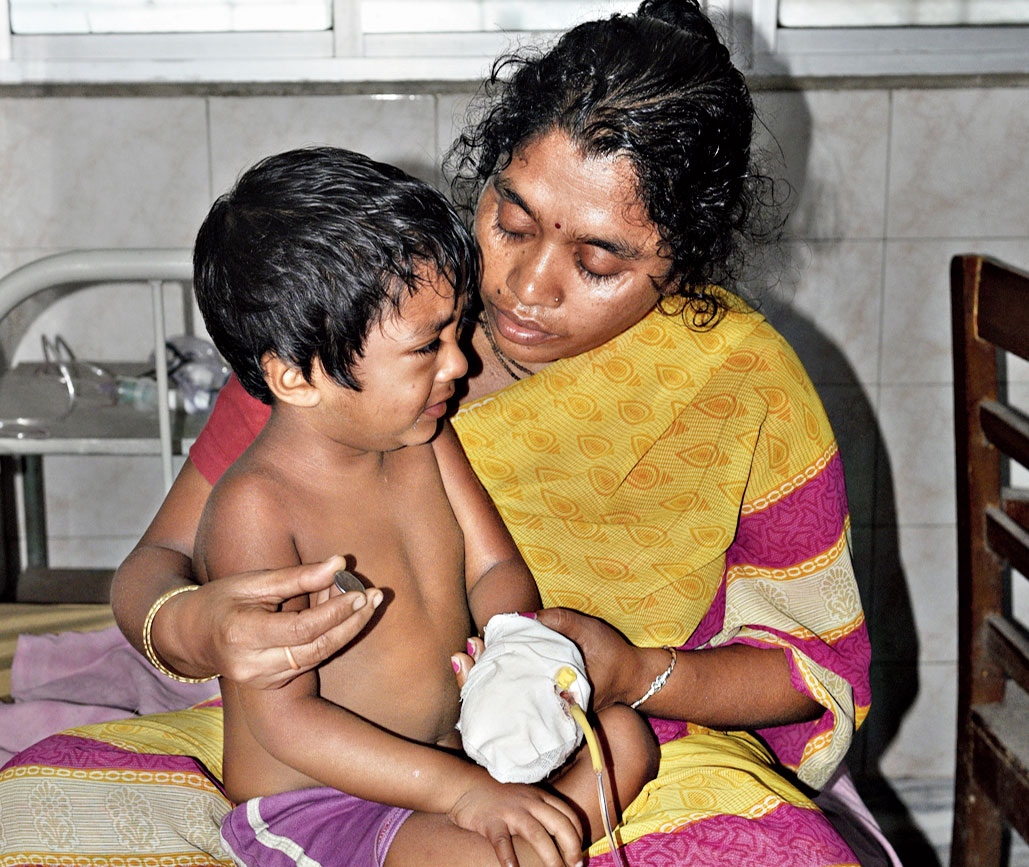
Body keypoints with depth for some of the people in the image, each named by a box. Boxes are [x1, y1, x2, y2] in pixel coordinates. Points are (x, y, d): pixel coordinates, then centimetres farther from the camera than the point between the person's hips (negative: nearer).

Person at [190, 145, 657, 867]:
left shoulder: (423, 439, -2)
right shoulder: (256, 509, -24)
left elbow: (494, 568, 4)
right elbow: (284, 718, -26)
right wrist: (465, 789, -31)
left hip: (453, 749, 7)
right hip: (307, 802, -7)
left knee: (623, 739, -4)